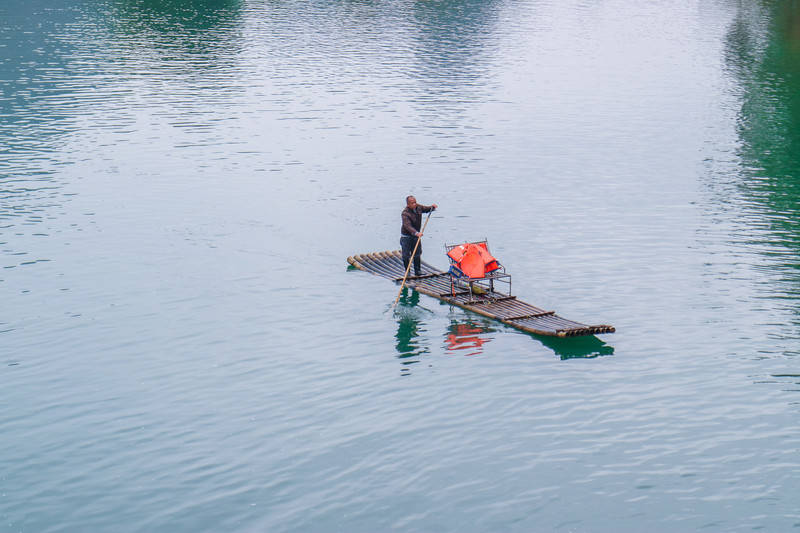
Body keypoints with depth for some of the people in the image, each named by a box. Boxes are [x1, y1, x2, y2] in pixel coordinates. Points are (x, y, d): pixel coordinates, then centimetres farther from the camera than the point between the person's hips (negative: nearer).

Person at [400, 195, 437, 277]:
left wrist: (432, 207, -12)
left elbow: (426, 209, 12)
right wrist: (416, 233, -54)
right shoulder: (405, 213, -27)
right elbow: (408, 226, -39)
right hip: (406, 236, -6)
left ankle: (418, 272, 23)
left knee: (417, 255, 13)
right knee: (406, 256, 0)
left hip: (416, 235, 6)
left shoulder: (418, 207, -4)